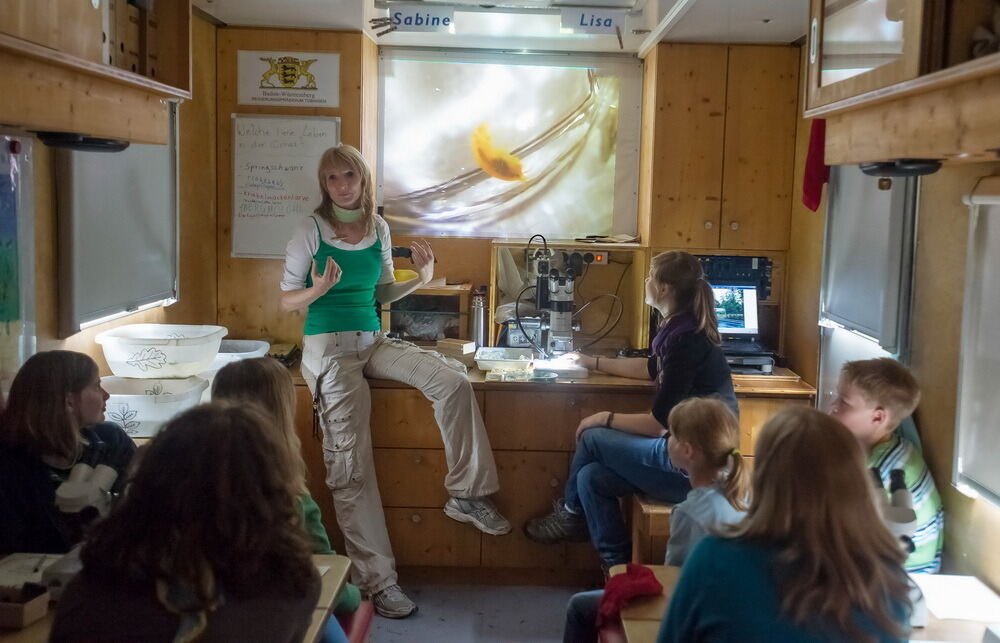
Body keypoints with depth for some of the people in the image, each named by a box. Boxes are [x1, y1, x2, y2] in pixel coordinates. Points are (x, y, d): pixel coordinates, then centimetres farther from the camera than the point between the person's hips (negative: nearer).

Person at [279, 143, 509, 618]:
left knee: (452, 383, -16)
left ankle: (466, 495, -3)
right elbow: (287, 301, -3)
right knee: (351, 463, -9)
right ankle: (377, 579, -4)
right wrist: (319, 289, -23)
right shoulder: (311, 229, -5)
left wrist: (421, 279, 0)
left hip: (373, 340, 5)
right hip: (329, 347, -5)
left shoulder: (378, 228, 8)